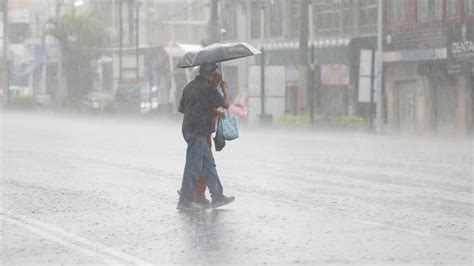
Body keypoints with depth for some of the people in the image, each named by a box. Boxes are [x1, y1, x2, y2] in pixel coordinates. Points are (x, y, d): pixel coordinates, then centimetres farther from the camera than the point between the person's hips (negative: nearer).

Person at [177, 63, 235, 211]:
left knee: (209, 164, 13)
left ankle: (217, 197, 17)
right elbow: (226, 104, -4)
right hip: (198, 133, -9)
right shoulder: (208, 88, -13)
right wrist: (225, 89, 13)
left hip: (189, 130, 9)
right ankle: (185, 201, -1)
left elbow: (181, 108, 21)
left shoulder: (190, 86, 12)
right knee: (193, 167, -4)